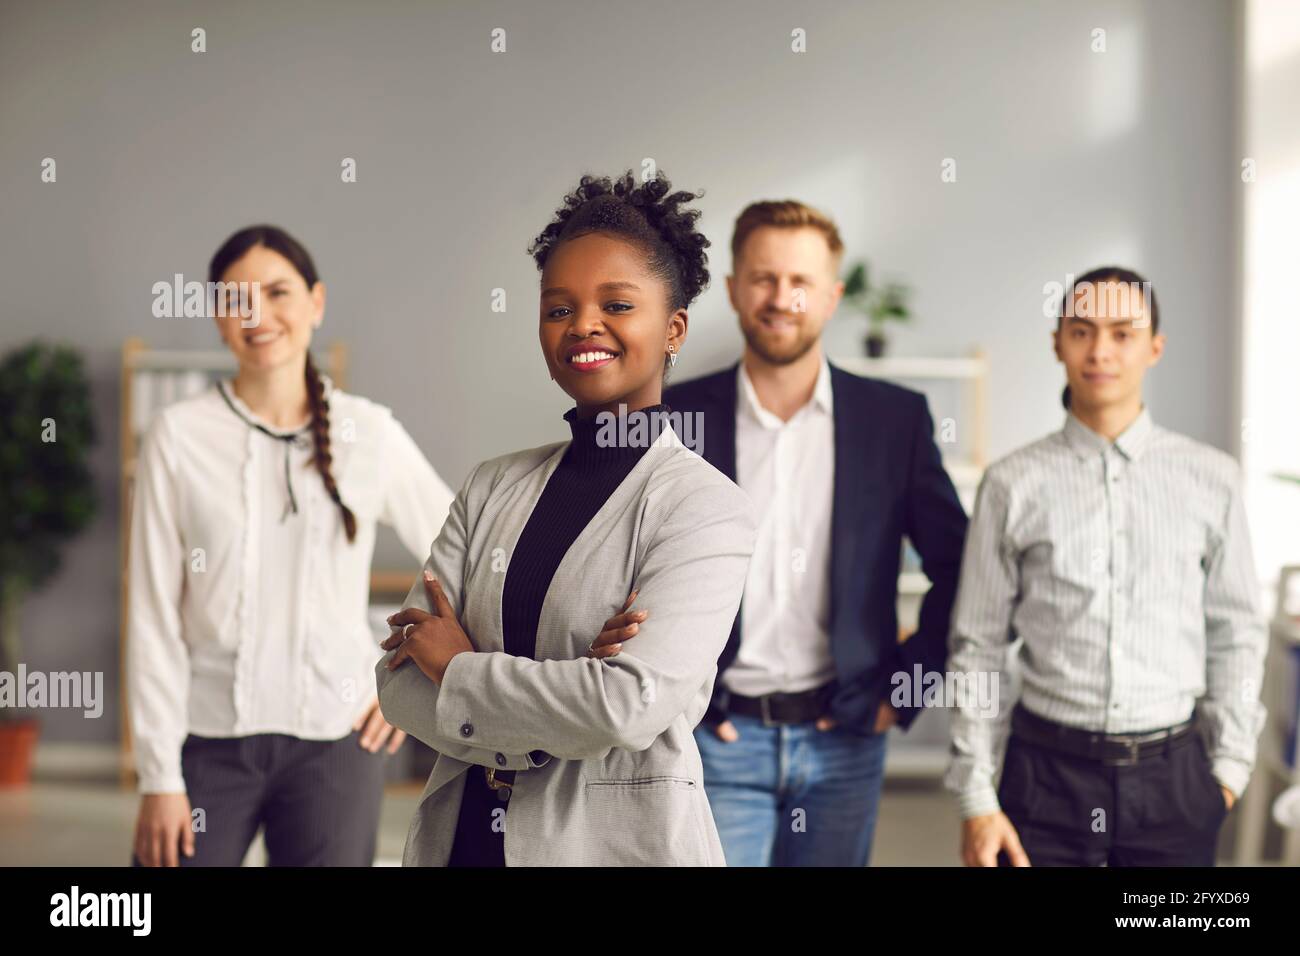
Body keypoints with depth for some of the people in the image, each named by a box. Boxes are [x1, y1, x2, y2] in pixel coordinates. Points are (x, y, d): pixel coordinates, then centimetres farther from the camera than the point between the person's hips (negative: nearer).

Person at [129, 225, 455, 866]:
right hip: (209, 738, 0)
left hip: (333, 741, 1)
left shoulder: (370, 433, 0)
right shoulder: (179, 436, -2)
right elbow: (154, 616, -2)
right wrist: (159, 777, -5)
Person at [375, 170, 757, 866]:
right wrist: (558, 713, -18)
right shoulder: (492, 487, 3)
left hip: (618, 836, -4)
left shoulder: (706, 506, -11)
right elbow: (398, 683, -4)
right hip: (464, 831, 4)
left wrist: (458, 667, -11)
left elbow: (633, 706, -23)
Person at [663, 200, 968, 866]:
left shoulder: (895, 418, 2)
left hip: (844, 738, 1)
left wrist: (903, 686, 2)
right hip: (718, 736, -1)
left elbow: (956, 568, 7)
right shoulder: (676, 416, -1)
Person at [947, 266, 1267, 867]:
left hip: (1173, 774, 1)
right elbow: (977, 648, 1)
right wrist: (975, 799, -2)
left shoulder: (1212, 479, 2)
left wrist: (1229, 765, 6)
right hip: (1048, 771, -1)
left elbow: (1236, 633, 9)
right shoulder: (1014, 484, -1)